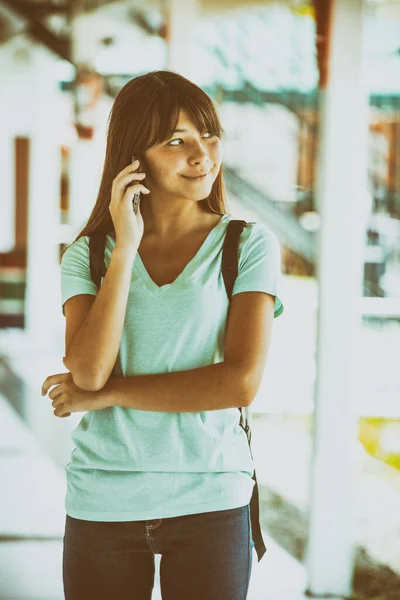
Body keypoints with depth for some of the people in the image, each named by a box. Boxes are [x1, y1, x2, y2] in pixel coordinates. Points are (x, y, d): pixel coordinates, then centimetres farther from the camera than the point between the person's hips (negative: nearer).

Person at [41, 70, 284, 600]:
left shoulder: (250, 245, -1)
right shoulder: (88, 255, 4)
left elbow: (241, 382, -12)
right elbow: (88, 372, -12)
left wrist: (106, 393, -9)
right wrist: (126, 248, -12)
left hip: (210, 502, -1)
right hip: (101, 506, 1)